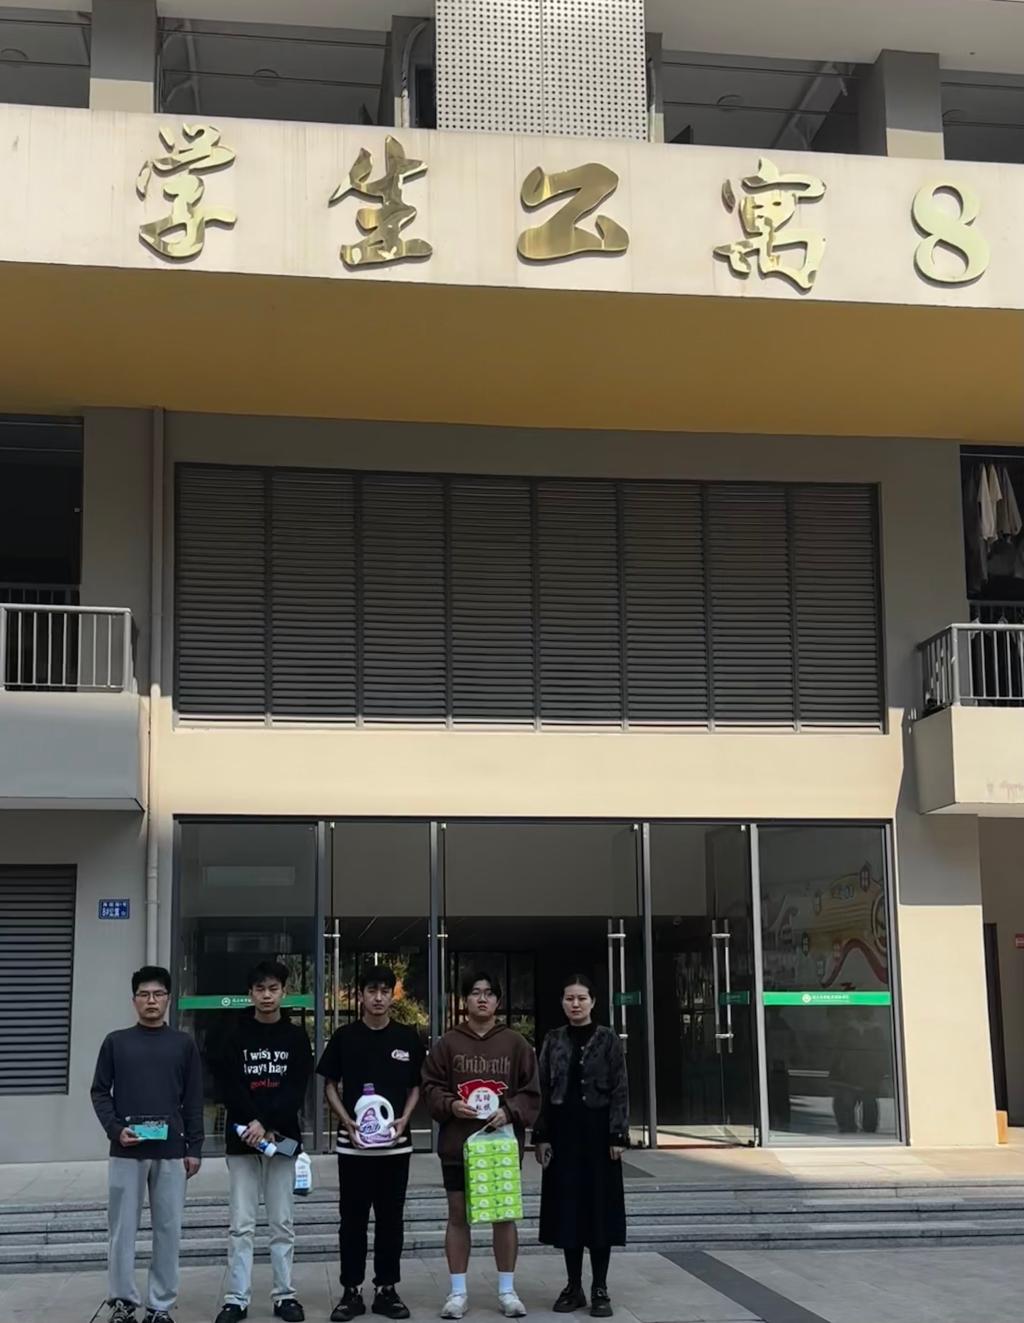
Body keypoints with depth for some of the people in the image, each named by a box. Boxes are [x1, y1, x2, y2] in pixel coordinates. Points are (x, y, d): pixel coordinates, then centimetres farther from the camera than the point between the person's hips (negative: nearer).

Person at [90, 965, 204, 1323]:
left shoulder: (183, 1045, 8)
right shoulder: (116, 1042, 7)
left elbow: (193, 1101, 8)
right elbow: (100, 1092, 6)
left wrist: (194, 1148, 2)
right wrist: (115, 1129, -9)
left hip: (171, 1152, 1)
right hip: (125, 1152, 0)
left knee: (168, 1231, 3)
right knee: (123, 1229, 2)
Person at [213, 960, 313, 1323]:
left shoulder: (296, 1037, 5)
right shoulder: (235, 1038, 4)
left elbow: (296, 1091, -3)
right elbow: (229, 1087, -4)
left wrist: (268, 1127, -15)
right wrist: (253, 1123, -17)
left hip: (283, 1138, 1)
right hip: (242, 1140, -1)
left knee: (283, 1223, 5)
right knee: (241, 1225, 0)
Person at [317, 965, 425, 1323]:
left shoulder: (408, 1038, 3)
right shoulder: (344, 1037, 0)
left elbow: (416, 1086, 9)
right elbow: (330, 1085, 5)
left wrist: (404, 1118, -7)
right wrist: (346, 1120, -10)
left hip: (395, 1143, 1)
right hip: (352, 1142, -1)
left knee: (391, 1219, 7)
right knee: (352, 1219, 4)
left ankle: (387, 1289, 16)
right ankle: (351, 1291, 12)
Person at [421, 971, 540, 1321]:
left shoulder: (516, 1043, 3)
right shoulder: (447, 1043, 3)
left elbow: (531, 1092, 3)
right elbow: (430, 1086, 5)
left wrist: (509, 1111, -14)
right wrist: (450, 1105, -14)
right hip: (457, 1144, 0)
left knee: (505, 1215, 6)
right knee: (458, 1215, 5)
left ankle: (507, 1290, 16)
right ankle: (458, 1291, 14)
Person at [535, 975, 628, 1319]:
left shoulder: (608, 1039, 0)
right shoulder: (553, 1041, 6)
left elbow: (620, 1090, -3)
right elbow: (543, 1091, 5)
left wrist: (618, 1136, -10)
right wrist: (541, 1137, -2)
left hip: (597, 1130, -2)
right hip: (563, 1132, 2)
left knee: (600, 1206, 0)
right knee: (567, 1207, 5)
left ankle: (600, 1289, 7)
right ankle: (574, 1287, 14)